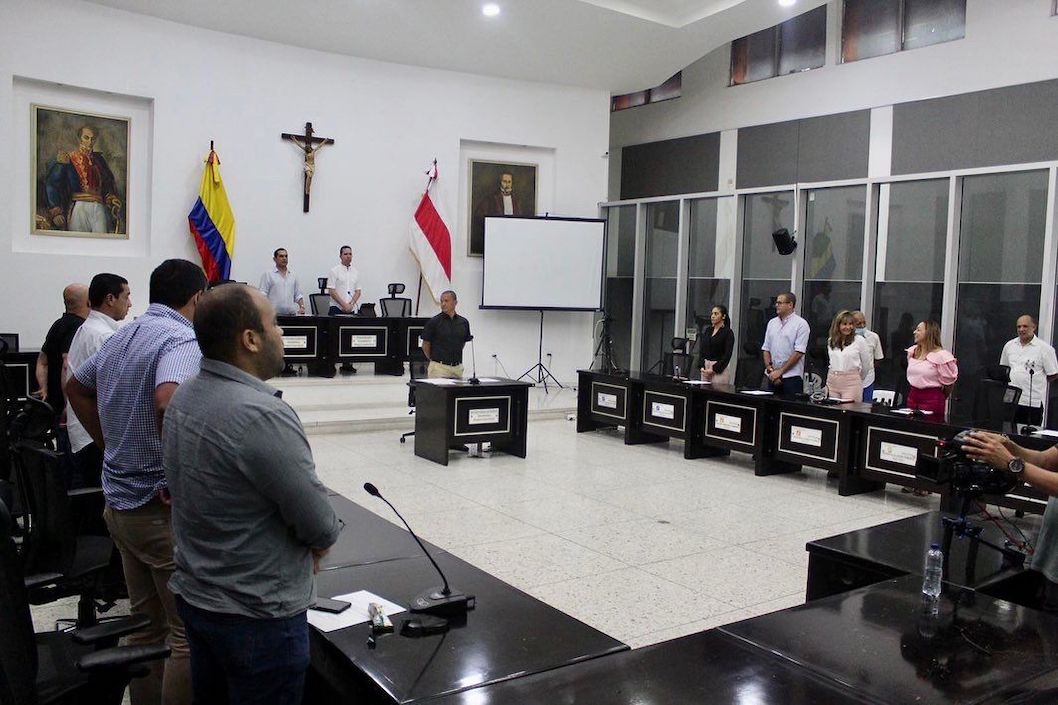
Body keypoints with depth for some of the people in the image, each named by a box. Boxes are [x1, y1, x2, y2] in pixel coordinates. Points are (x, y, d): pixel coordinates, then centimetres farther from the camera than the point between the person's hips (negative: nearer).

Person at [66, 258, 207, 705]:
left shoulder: (120, 337, 10)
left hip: (120, 500, 9)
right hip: (163, 507, -9)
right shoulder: (182, 342, -18)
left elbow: (75, 387, 25)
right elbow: (169, 401, -37)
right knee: (188, 633, 2)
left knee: (145, 622, 20)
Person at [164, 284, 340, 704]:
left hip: (194, 595, 8)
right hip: (256, 614, -8)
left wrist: (301, 543, 2)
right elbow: (321, 526, -23)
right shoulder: (262, 414, -28)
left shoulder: (183, 398, 0)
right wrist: (319, 539, 0)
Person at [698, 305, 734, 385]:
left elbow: (727, 355, -11)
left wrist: (714, 369, -15)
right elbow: (701, 350, 10)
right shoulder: (707, 331, 12)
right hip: (705, 368, 6)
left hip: (719, 369, -6)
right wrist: (702, 366, -5)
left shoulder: (727, 332, -6)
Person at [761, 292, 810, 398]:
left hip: (791, 377, -5)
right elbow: (766, 349, 13)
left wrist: (780, 371, -12)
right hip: (772, 377, 5)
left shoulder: (801, 324, -4)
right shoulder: (772, 323, 14)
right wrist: (770, 368, -3)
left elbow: (799, 352, -11)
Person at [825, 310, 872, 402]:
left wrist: (857, 379, 19)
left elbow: (866, 365, 8)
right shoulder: (830, 341, 11)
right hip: (832, 382, 4)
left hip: (851, 382, -4)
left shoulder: (859, 341, -3)